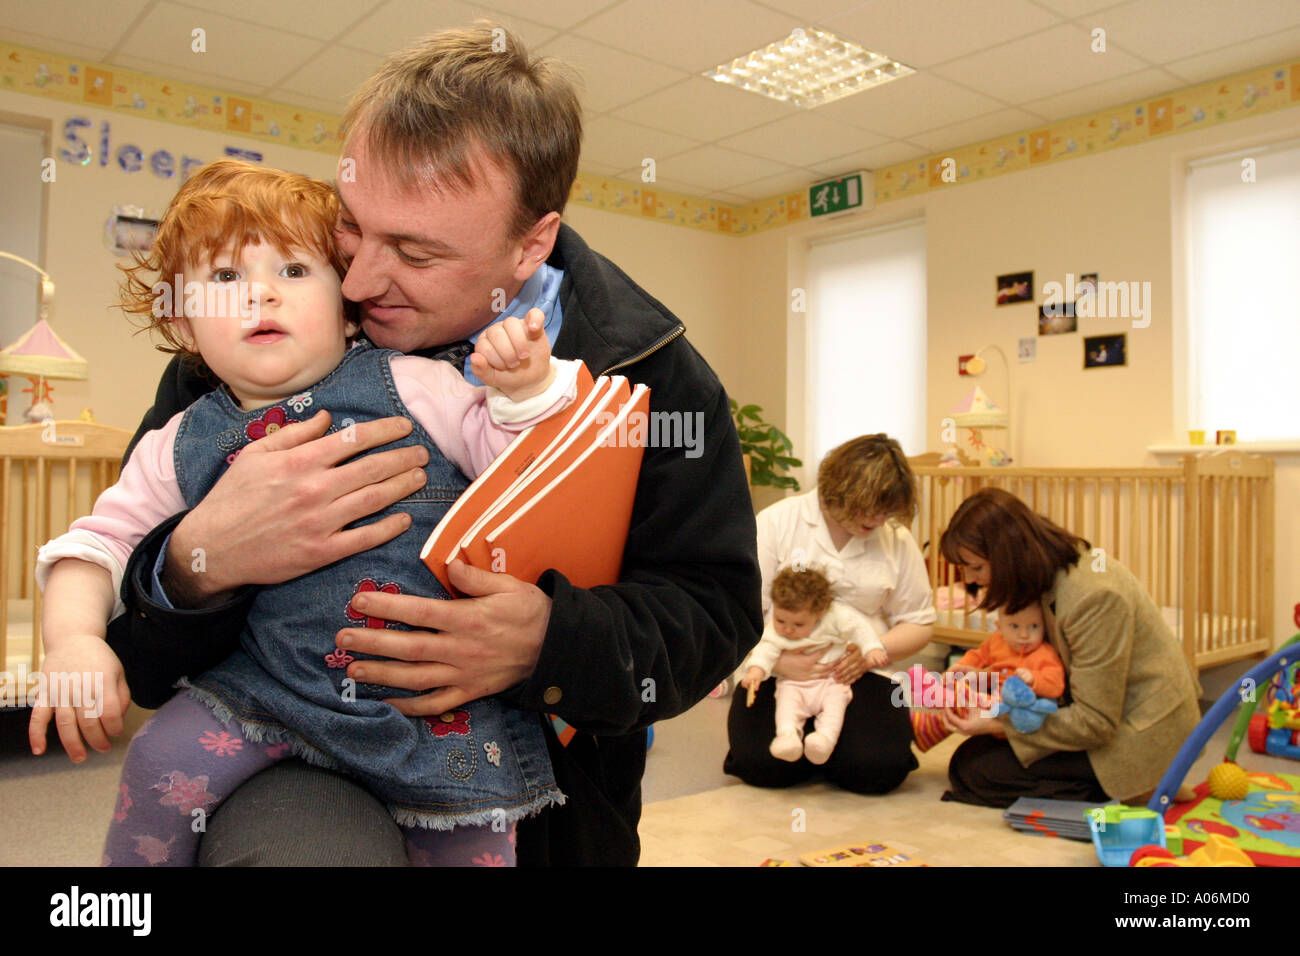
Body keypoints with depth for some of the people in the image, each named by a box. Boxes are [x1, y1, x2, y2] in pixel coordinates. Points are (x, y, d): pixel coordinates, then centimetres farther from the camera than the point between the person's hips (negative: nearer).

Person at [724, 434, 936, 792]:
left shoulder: (897, 540, 3)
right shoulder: (776, 523, -5)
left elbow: (919, 623, 8)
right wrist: (779, 660, -23)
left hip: (858, 672, 2)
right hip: (778, 671, -1)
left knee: (879, 768, -22)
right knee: (764, 765, -23)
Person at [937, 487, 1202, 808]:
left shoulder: (1092, 595, -29)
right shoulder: (1053, 569, -1)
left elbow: (1095, 722, -24)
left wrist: (1000, 725, -23)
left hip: (1139, 739, -9)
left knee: (971, 766, -12)